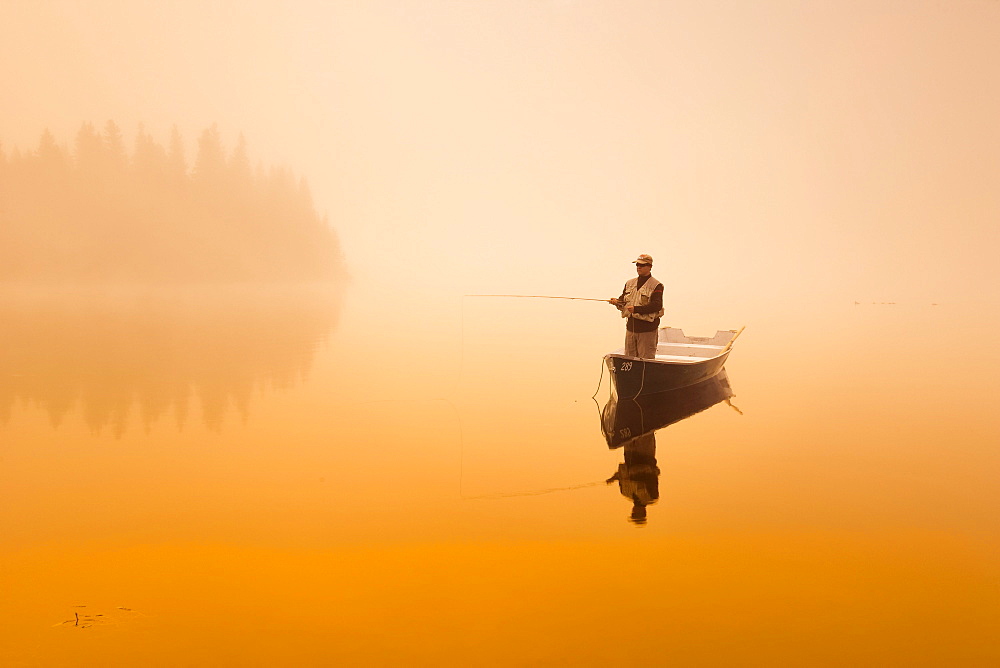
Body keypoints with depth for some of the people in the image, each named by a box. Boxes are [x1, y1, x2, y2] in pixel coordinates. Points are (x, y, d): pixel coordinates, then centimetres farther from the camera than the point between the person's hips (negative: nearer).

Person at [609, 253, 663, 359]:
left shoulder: (656, 286, -7)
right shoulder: (630, 283, 14)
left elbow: (657, 305, -18)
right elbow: (623, 302, 16)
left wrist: (637, 309, -24)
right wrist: (617, 302, -8)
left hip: (646, 328, -6)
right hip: (630, 326, 6)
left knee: (646, 359, -5)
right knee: (629, 358, 11)